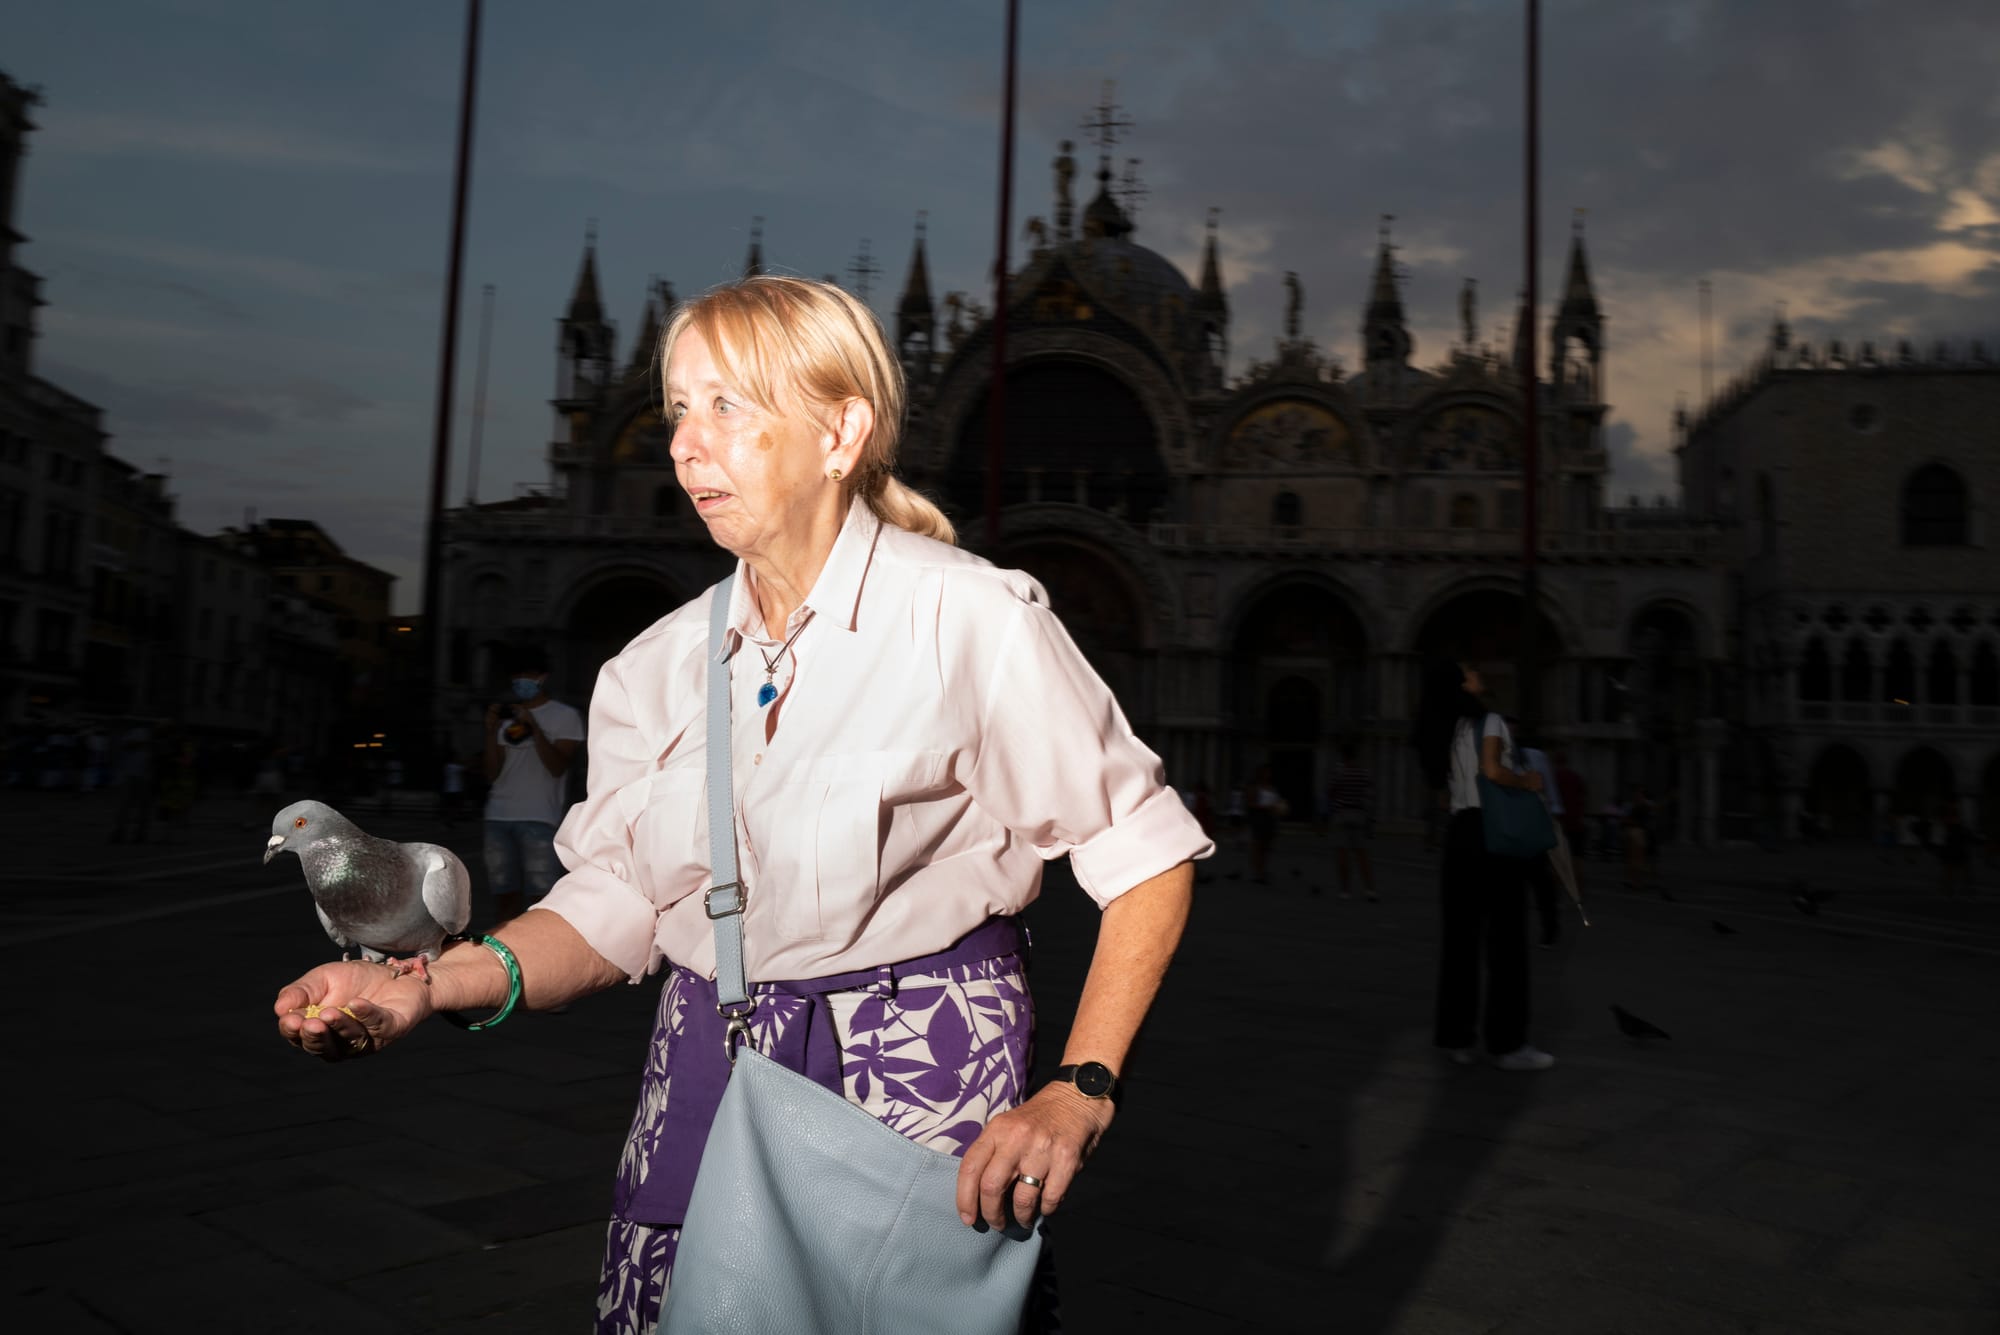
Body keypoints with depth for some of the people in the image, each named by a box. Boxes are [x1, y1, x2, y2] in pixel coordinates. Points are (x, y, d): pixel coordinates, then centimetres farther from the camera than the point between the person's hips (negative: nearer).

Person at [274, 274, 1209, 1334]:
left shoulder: (971, 621, -12)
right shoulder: (659, 668, 4)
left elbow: (1148, 858, -9)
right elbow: (612, 909, 4)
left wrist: (1079, 1096, -15)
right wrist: (429, 986, -11)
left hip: (916, 1082, -4)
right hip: (705, 1081, 4)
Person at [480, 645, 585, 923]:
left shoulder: (565, 716, 7)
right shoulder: (506, 717, 19)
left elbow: (557, 767, -7)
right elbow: (493, 774, 12)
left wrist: (533, 726, -14)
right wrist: (491, 731, 0)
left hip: (539, 819, -4)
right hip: (499, 817, 4)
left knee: (539, 896, -10)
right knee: (505, 895, 4)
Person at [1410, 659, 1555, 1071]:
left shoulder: (1443, 735, 14)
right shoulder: (1489, 722, -8)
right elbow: (1492, 770, -24)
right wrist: (1528, 782, -8)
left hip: (1459, 834, 7)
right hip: (1493, 835, -7)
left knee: (1459, 938, 9)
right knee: (1506, 940, -1)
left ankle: (1455, 1036, 12)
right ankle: (1506, 1043, 3)